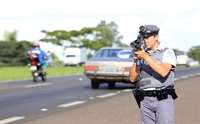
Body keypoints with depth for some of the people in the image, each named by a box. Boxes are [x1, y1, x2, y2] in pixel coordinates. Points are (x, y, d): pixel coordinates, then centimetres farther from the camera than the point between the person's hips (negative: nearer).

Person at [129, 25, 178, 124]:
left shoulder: (167, 52, -2)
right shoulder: (142, 53, 13)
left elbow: (164, 72, -21)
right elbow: (132, 78, 9)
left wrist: (145, 57, -20)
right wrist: (135, 60, -6)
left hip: (163, 100, -5)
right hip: (145, 101, 5)